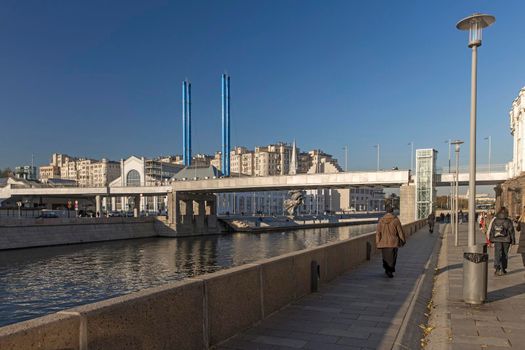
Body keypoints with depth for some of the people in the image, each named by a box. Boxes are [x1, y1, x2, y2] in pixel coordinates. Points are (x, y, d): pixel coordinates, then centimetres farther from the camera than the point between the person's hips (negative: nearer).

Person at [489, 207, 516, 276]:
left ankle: (496, 268, -18)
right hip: (506, 240, 0)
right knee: (505, 254, 13)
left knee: (497, 254, -1)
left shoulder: (495, 221, -1)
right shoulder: (508, 221, -5)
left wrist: (491, 239, 11)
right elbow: (511, 231, -4)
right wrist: (513, 240, 3)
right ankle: (503, 269, 20)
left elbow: (491, 231, 3)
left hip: (497, 240, 0)